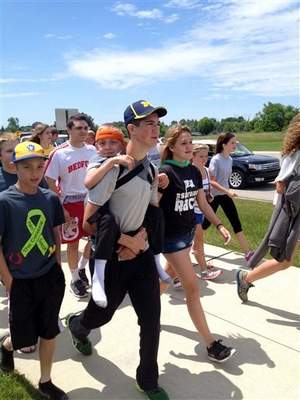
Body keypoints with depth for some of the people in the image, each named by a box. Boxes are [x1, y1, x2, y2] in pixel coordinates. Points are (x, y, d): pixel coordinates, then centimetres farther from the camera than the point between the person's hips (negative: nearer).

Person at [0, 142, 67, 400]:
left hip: (51, 277, 3)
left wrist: (58, 269, 8)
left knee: (49, 332, 13)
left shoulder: (50, 199, -2)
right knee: (25, 337, 11)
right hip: (21, 281, -3)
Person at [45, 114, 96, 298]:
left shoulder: (92, 150, 0)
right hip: (71, 203, -4)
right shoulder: (59, 153, -12)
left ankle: (83, 269, 37)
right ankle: (75, 279, 25)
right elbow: (51, 181, -8)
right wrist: (61, 208, -10)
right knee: (73, 243, 6)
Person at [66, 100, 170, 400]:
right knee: (102, 314, 16)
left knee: (151, 320, 8)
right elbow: (90, 218, -18)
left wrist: (138, 242, -5)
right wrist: (120, 242, -12)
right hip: (112, 257, -5)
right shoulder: (113, 167, -18)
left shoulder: (151, 168, 4)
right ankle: (76, 325, 54)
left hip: (141, 253, 6)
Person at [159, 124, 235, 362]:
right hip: (171, 235, -8)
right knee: (192, 287, -4)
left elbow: (203, 204, 11)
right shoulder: (165, 172, -17)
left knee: (168, 276, 22)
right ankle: (211, 344, 6)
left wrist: (219, 225, 2)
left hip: (188, 231, 8)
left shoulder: (194, 171, 5)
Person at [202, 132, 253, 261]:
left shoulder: (230, 159, 5)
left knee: (236, 223, 1)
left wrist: (228, 192, 18)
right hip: (213, 196, -6)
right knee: (206, 223, 7)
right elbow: (211, 181, -20)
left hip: (225, 195, 7)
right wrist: (228, 191, -28)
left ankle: (248, 253, 3)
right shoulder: (215, 160, -18)